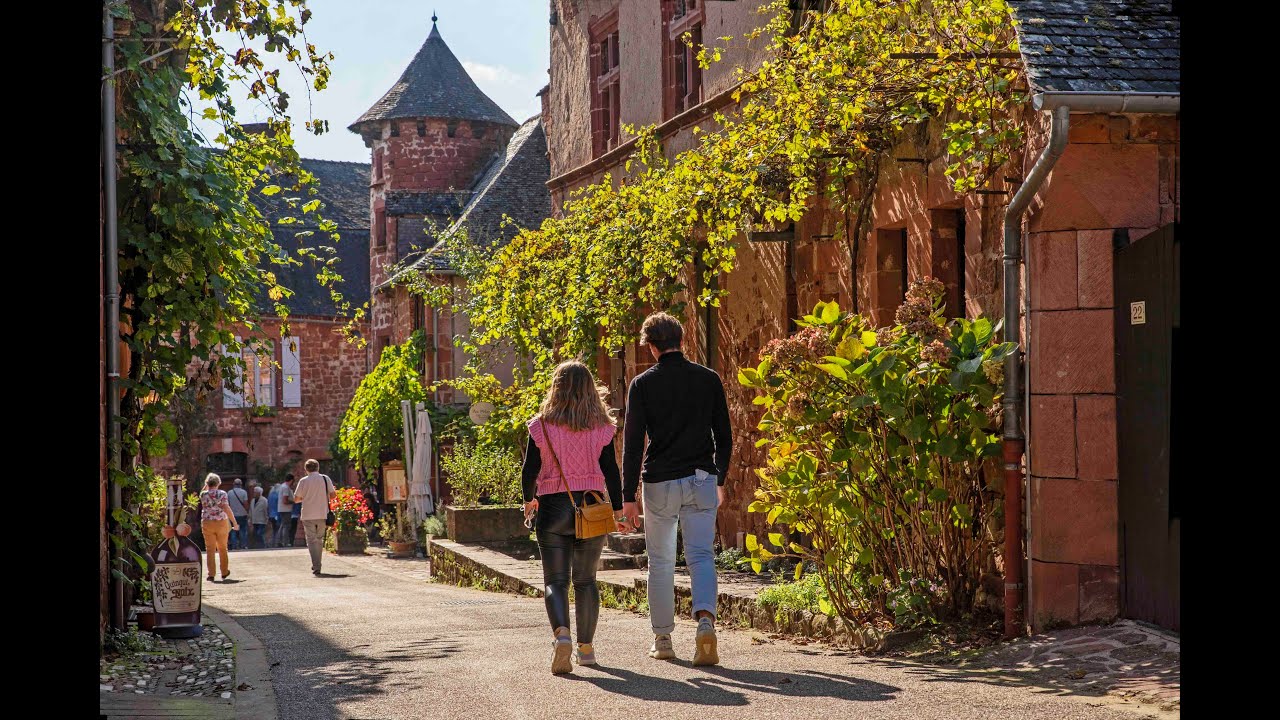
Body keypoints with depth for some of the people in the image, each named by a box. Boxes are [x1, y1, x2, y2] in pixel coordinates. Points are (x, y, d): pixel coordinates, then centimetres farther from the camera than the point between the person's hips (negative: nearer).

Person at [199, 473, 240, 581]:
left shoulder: (203, 494, -3)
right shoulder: (222, 494, -9)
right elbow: (227, 509, -15)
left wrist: (206, 488, 16)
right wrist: (234, 523, -11)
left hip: (207, 523, 0)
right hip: (221, 523, 0)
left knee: (210, 549, 3)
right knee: (222, 549, 14)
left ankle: (211, 574, -5)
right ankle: (224, 572, 25)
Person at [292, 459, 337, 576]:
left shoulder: (303, 481, -4)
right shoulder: (325, 479, 1)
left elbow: (296, 499, -2)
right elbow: (333, 494, 0)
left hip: (308, 515, -2)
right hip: (322, 514, 2)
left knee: (312, 540, 0)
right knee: (319, 540, 16)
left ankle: (316, 566, -12)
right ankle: (317, 565, 21)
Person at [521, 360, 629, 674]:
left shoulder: (541, 426, -3)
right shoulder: (601, 427, 0)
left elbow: (530, 470, -1)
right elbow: (611, 471, 0)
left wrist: (529, 500, 17)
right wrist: (618, 510, 8)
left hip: (553, 507, -2)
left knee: (555, 580, 0)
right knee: (586, 579, 13)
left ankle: (561, 633, -25)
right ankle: (586, 647, 18)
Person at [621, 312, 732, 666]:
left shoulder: (643, 384, -3)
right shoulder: (708, 379, 4)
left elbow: (633, 442, -5)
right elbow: (724, 436, 9)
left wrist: (628, 495, -3)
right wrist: (720, 480, 21)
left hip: (659, 483, -1)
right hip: (701, 480, 1)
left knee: (661, 563, 10)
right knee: (701, 555, 2)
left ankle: (662, 639, 16)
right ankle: (705, 618, -23)